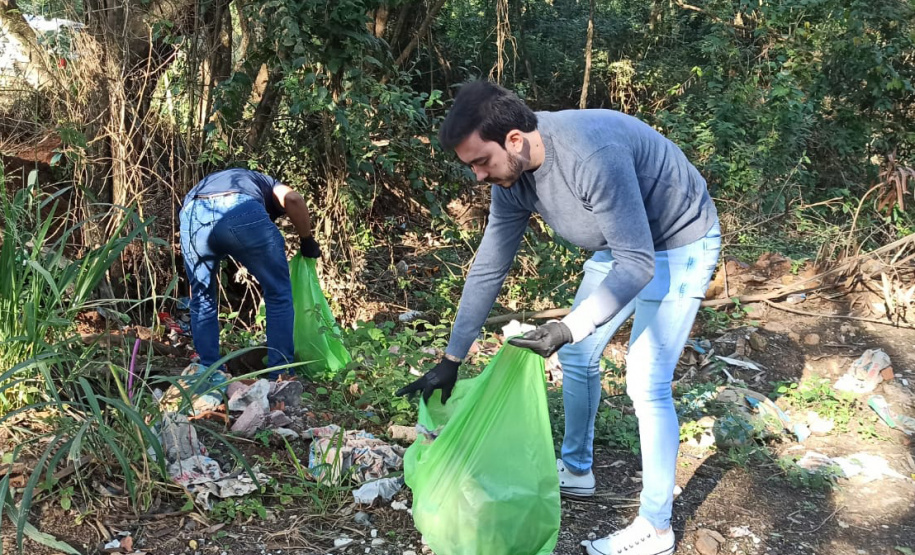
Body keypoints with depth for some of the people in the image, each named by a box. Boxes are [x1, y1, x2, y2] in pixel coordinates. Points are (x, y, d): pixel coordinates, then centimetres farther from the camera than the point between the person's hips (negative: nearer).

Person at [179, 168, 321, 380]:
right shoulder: (267, 184, 39)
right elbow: (293, 199, 11)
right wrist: (307, 241, 24)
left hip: (192, 213, 4)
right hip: (241, 209, -3)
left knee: (202, 299, 26)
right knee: (278, 292, 16)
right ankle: (281, 376, 16)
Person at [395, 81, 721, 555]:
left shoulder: (591, 155, -38)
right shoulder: (511, 178, -12)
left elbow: (638, 263, -33)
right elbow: (488, 270, -5)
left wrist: (568, 327, -38)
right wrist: (451, 361, -2)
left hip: (678, 244, -8)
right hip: (622, 244, 8)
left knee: (646, 383, -10)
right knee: (576, 354, 13)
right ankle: (576, 470, 34)